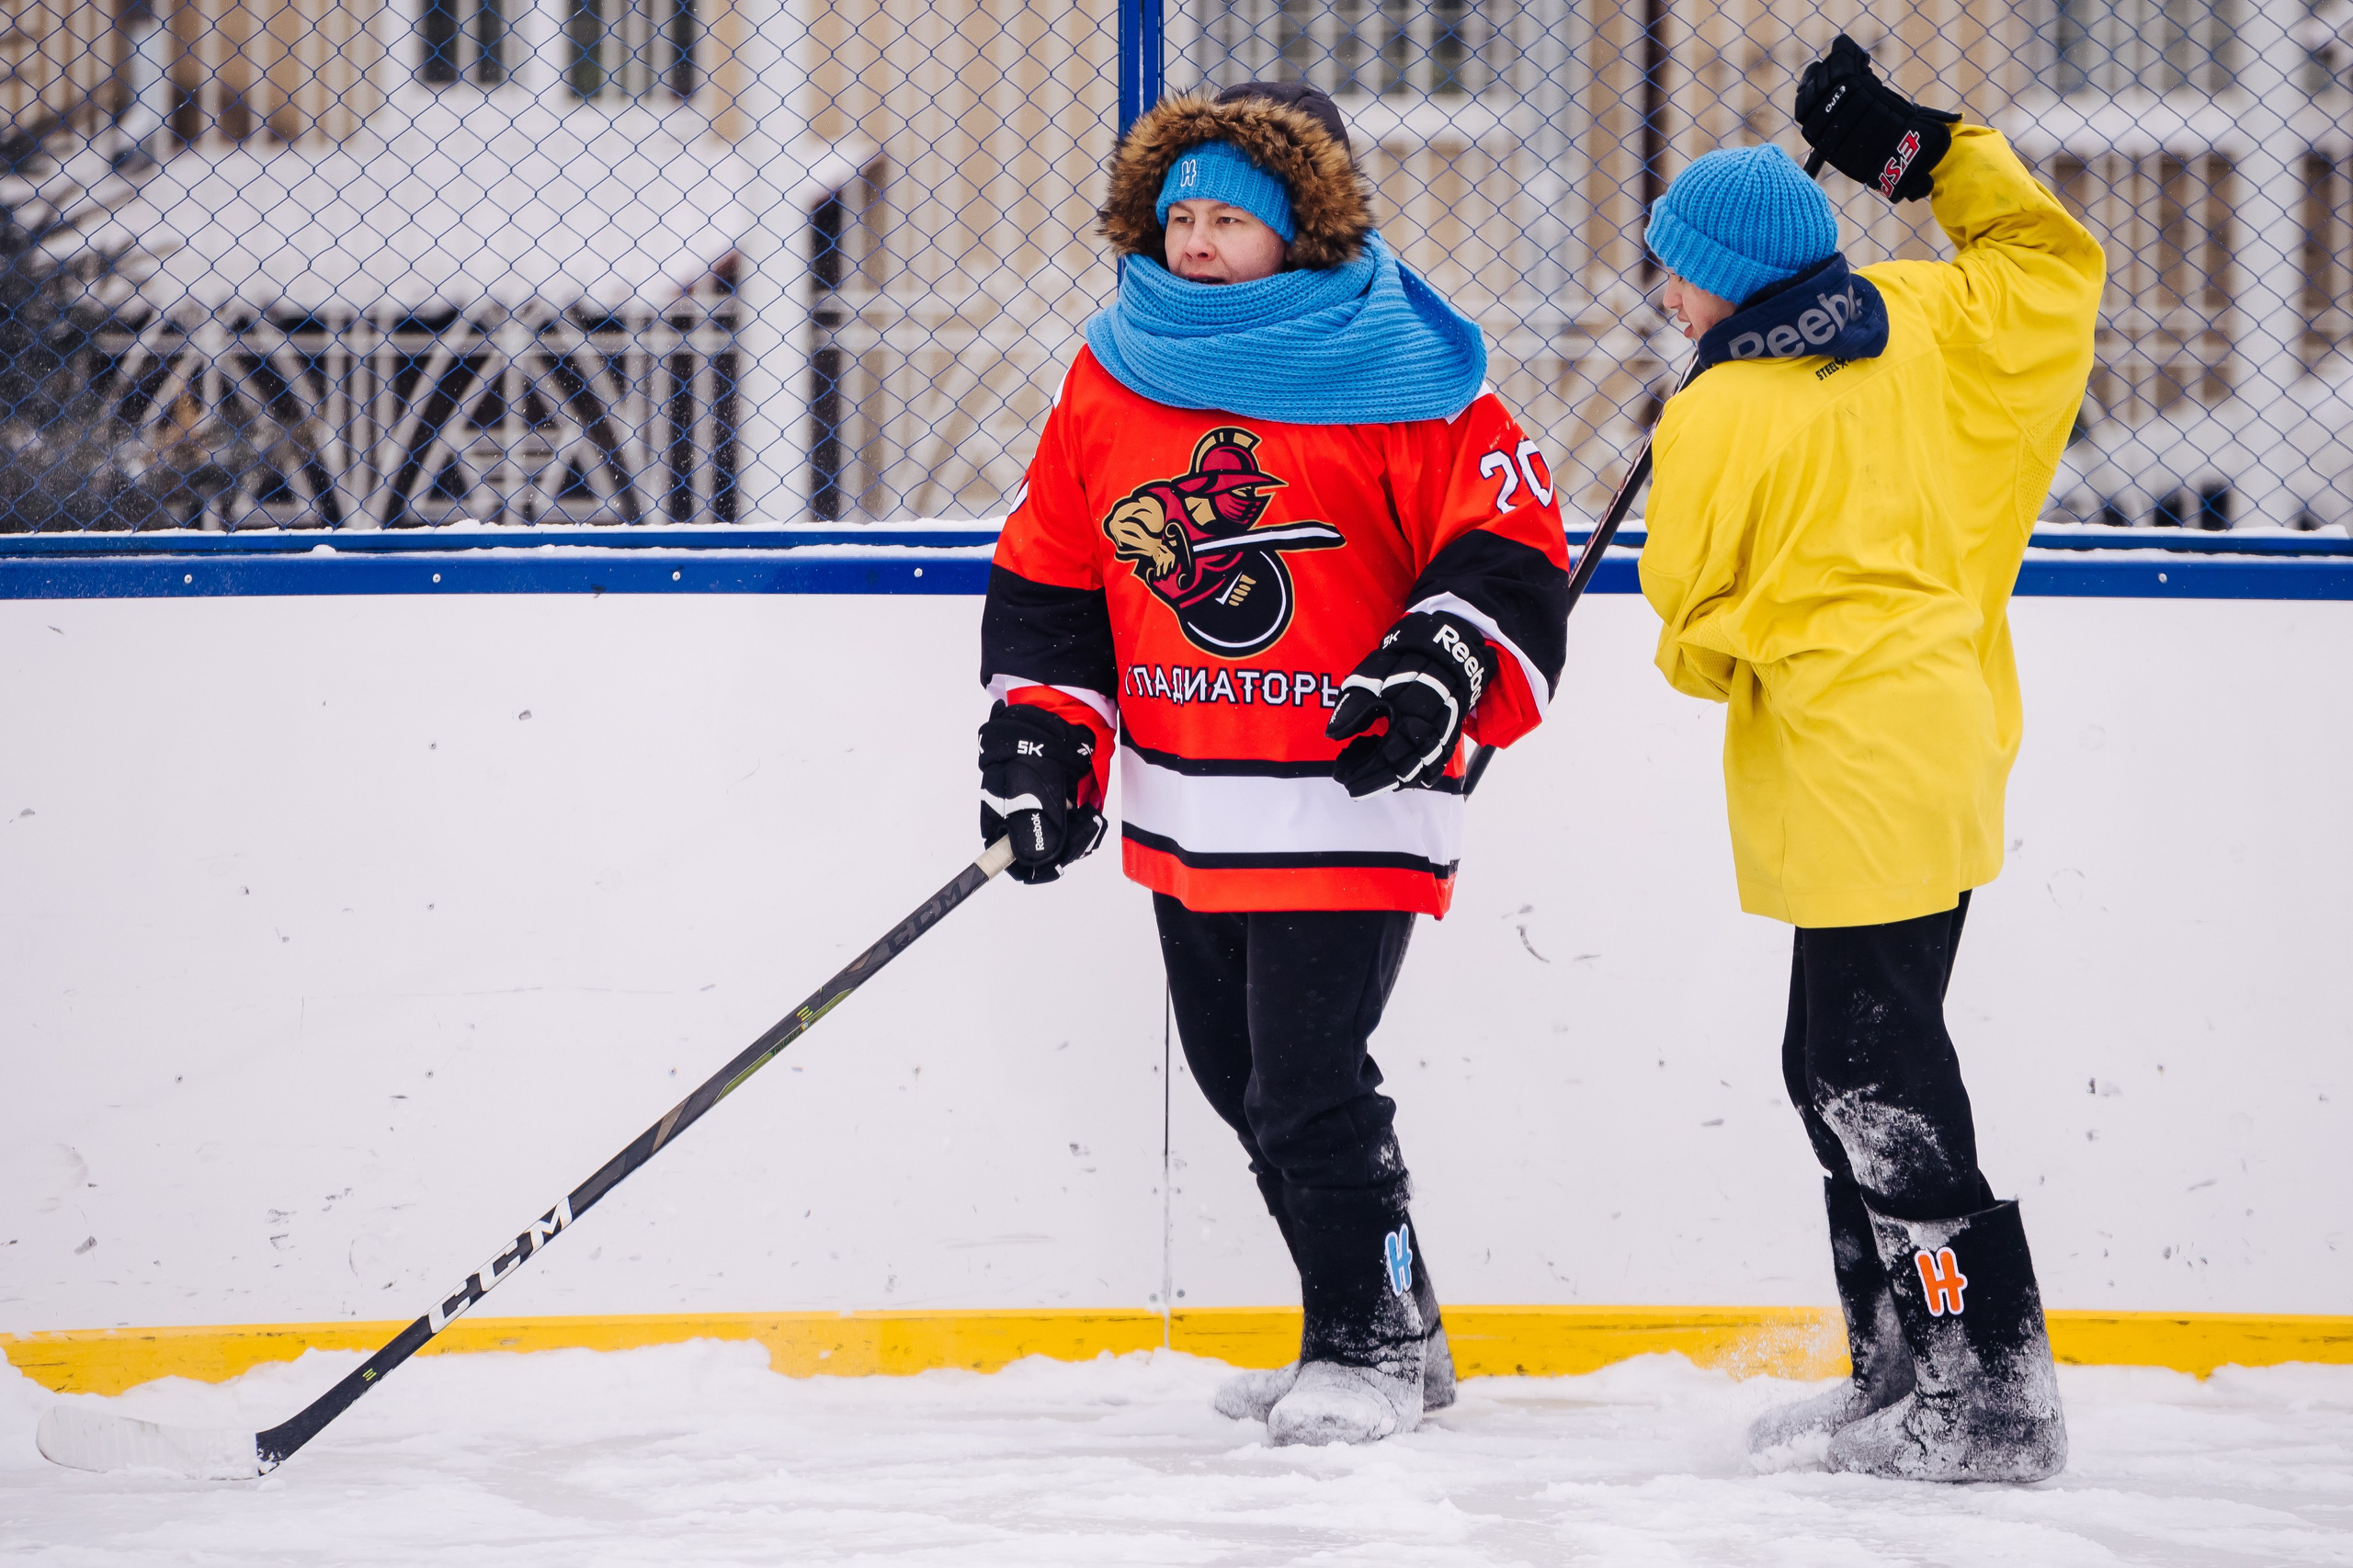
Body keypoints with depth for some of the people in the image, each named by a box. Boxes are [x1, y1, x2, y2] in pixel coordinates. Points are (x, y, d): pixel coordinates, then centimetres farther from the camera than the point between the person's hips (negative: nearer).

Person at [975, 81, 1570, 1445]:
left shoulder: (1399, 378, -9)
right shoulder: (1113, 376, 7)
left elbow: (1511, 549, -8)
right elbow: (1047, 575, 13)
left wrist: (1444, 665, -22)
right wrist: (1044, 735, 6)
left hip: (1346, 805, -7)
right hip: (1179, 809, 7)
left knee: (1310, 1087, -10)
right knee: (1246, 1082, 14)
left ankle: (1369, 1347, 7)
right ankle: (1388, 1327, 29)